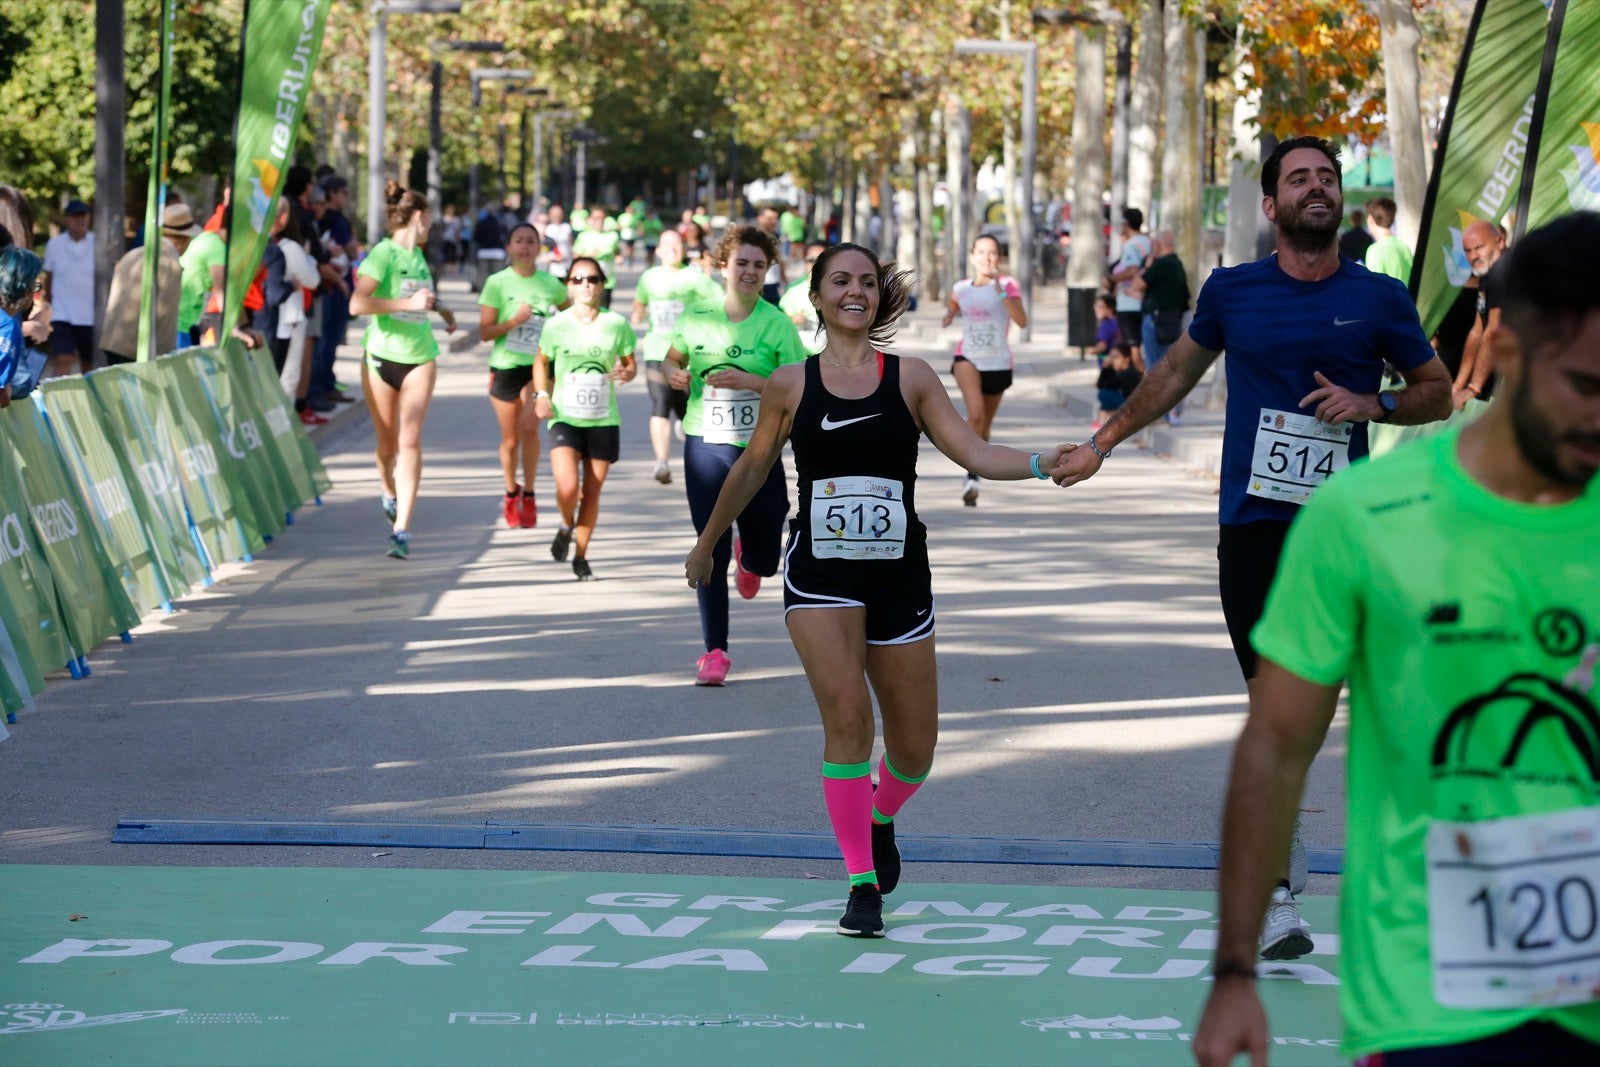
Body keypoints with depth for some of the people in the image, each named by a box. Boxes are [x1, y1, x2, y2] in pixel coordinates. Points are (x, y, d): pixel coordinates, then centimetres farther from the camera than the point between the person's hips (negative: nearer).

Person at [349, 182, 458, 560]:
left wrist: (437, 308, 27)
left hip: (419, 358, 4)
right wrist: (409, 303, -26)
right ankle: (389, 493, 42)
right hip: (381, 357, -4)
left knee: (410, 441, -10)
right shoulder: (383, 254, -12)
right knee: (387, 442, 9)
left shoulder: (418, 255, 9)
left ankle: (402, 528, -15)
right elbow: (357, 303, -26)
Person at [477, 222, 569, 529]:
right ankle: (511, 494, 32)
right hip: (505, 367, 0)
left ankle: (528, 495, -3)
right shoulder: (497, 283, -5)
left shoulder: (551, 283, 2)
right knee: (510, 439, 8)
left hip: (539, 366, 0)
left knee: (530, 428, -19)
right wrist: (514, 321, -22)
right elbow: (485, 331, -8)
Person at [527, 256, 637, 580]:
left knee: (592, 492, 6)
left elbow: (630, 363, 9)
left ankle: (581, 557, 23)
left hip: (604, 421, 1)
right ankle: (567, 528, 15)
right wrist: (541, 395, -3)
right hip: (565, 418, -1)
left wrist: (627, 373, -15)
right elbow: (541, 361, 13)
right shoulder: (556, 325, -2)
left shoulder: (617, 325, -2)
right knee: (567, 487, -18)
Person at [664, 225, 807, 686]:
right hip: (705, 446, 1)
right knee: (712, 552, -6)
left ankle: (748, 558, 47)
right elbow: (674, 359, 19)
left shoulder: (776, 324, -6)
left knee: (764, 560, 8)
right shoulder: (696, 317, 1)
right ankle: (714, 652, 2)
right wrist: (674, 374, -5)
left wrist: (751, 381, -23)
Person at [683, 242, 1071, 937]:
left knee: (914, 744, 5)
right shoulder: (790, 385, 3)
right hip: (820, 577, -1)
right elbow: (752, 469, 17)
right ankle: (863, 887, -12)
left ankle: (881, 820, 41)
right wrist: (707, 544, 26)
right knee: (846, 716, -20)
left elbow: (974, 453, -4)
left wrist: (1040, 463, -21)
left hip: (899, 577, 2)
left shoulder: (911, 379, 3)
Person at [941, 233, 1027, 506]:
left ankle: (973, 477, 35)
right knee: (975, 413, -26)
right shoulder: (960, 288, 3)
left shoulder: (1008, 285, -7)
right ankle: (971, 477, -22)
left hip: (998, 363, 0)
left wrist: (999, 289, -29)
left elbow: (1022, 320, -22)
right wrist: (949, 315, 4)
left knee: (984, 427, 13)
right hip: (968, 358, 0)